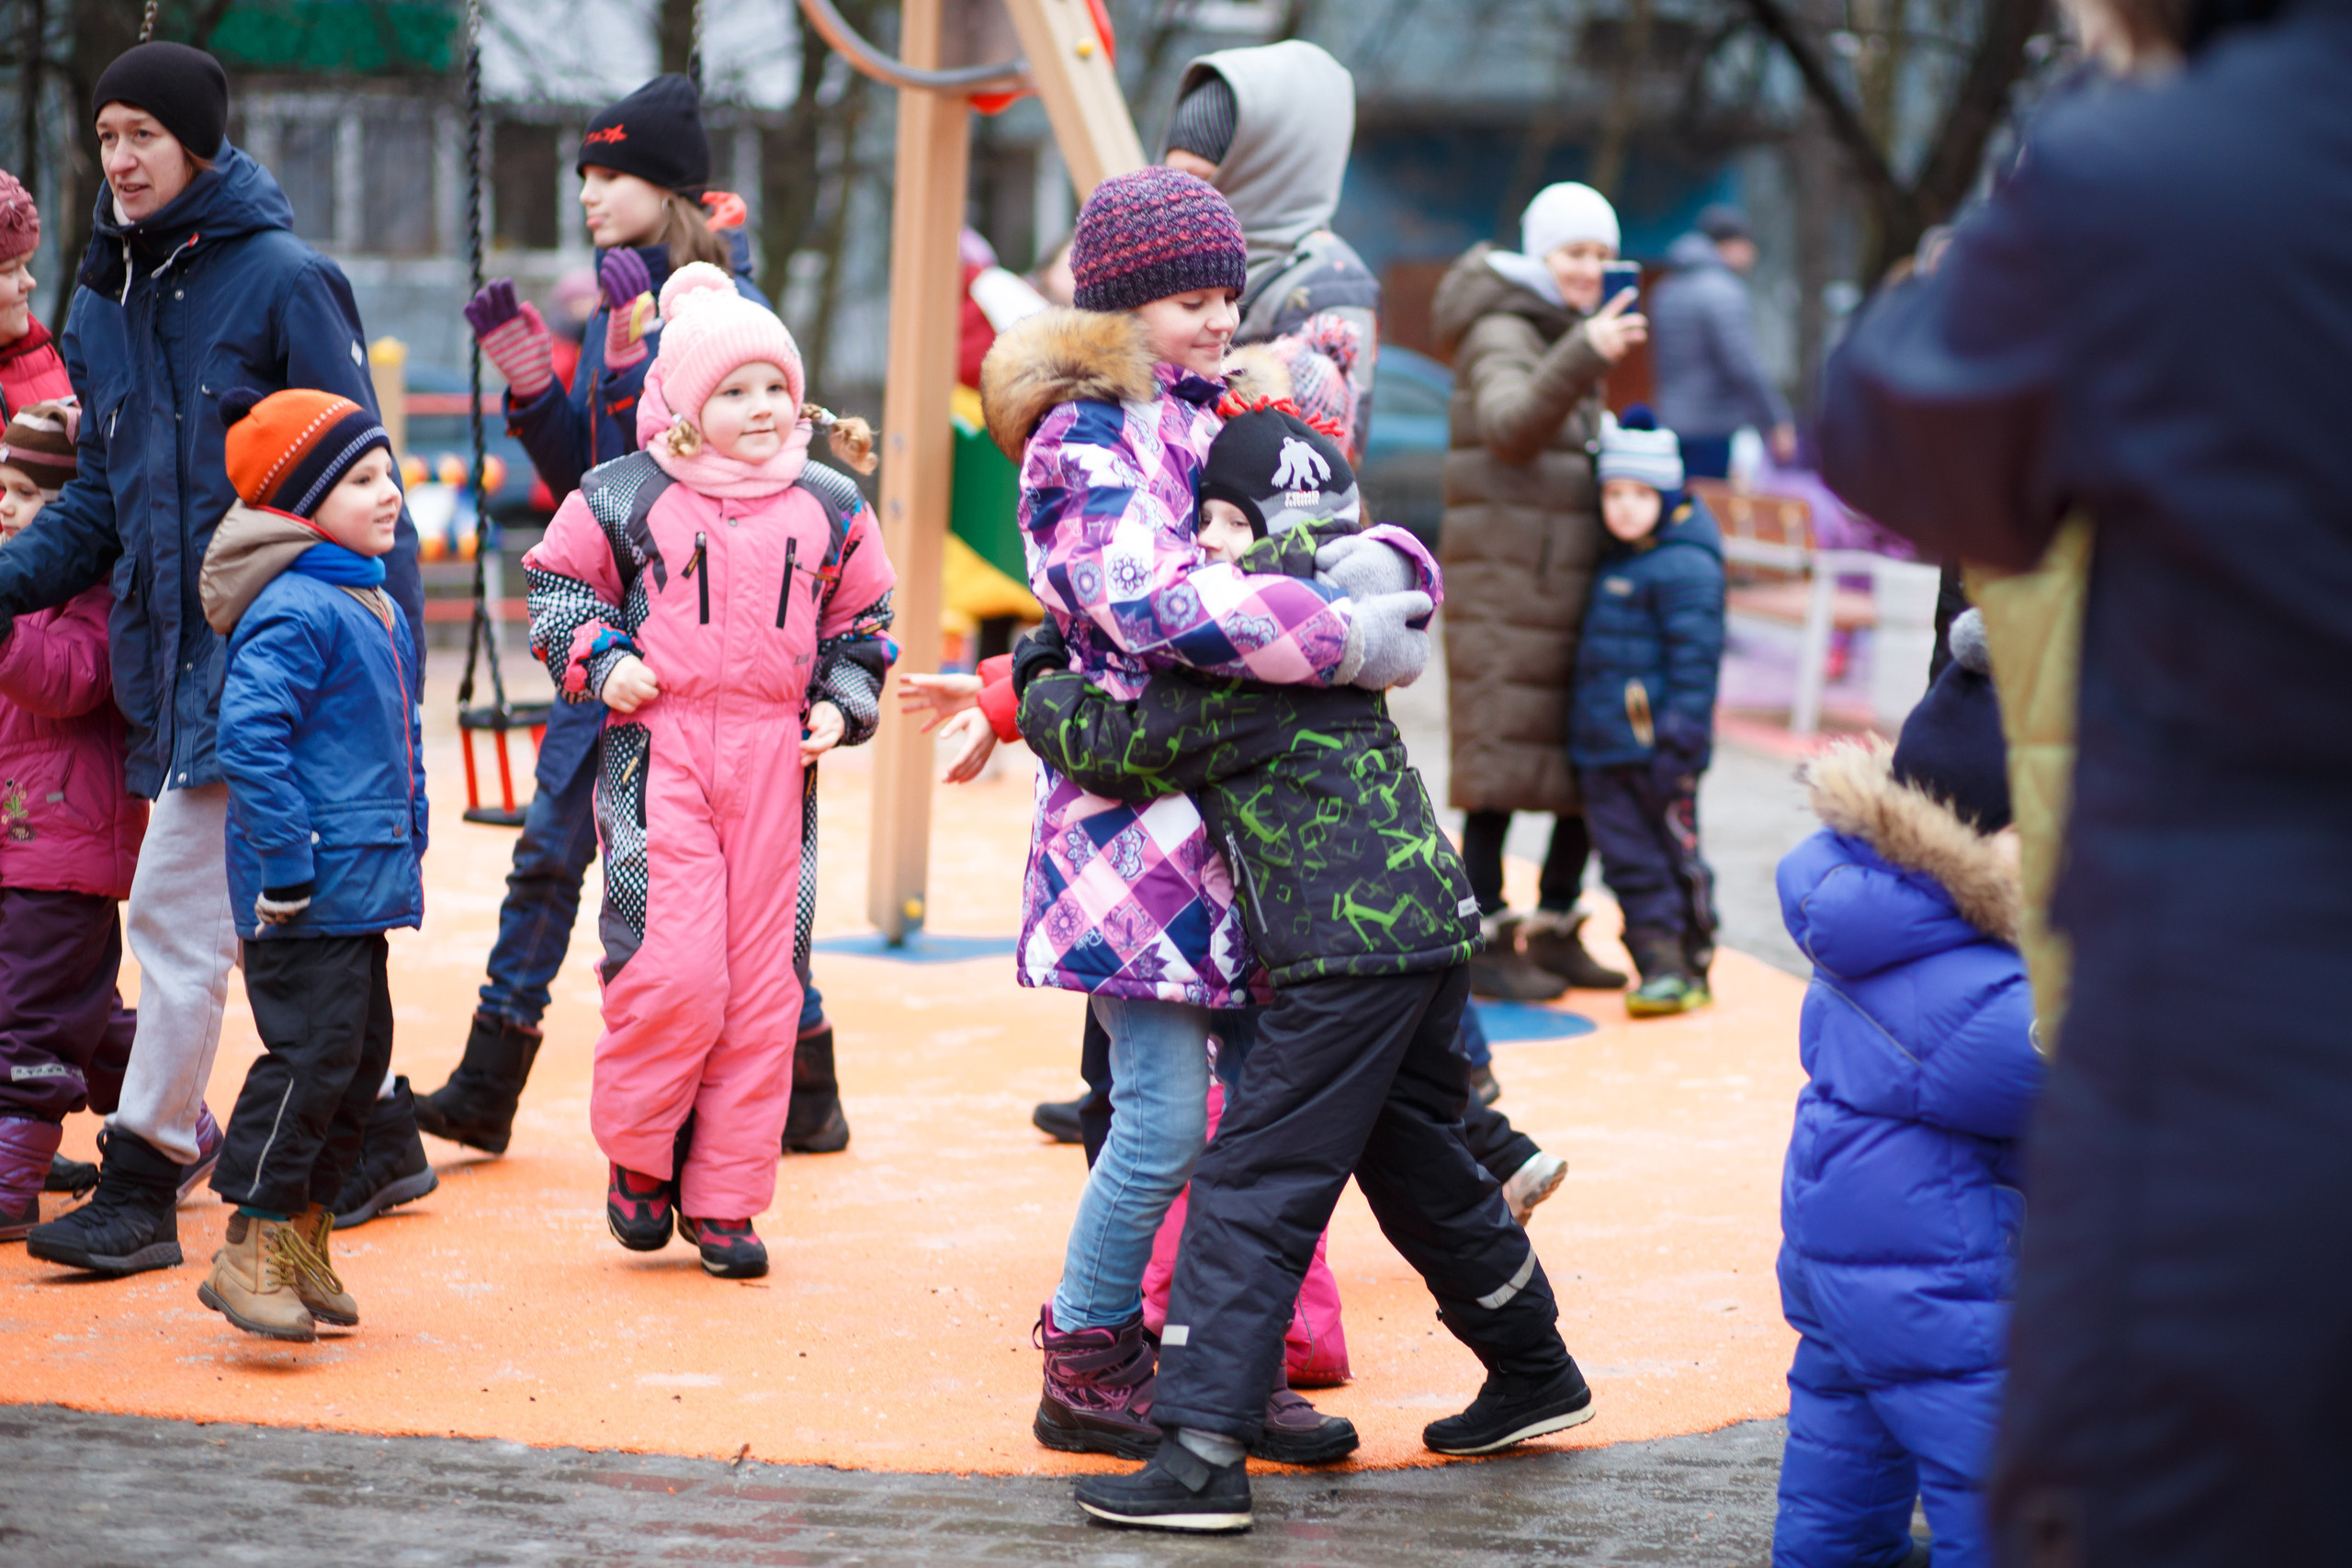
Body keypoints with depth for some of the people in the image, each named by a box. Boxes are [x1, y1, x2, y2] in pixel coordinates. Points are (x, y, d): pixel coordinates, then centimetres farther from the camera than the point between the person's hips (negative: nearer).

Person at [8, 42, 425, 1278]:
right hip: (166, 645, 7)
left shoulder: (282, 280, -10)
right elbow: (101, 493, 16)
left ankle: (143, 1181, -5)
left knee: (177, 915, -9)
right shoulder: (105, 299, 12)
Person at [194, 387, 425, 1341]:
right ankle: (249, 1252, -6)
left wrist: (408, 850, 20)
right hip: (307, 898, -10)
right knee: (311, 1054, -11)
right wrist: (286, 865, -24)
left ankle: (303, 1237, 23)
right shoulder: (294, 612, -16)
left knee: (361, 1057, 14)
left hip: (366, 887, 10)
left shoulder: (377, 609, 15)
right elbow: (250, 736, -25)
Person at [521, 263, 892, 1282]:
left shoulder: (828, 509, 11)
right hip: (659, 750, -3)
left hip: (775, 759, 3)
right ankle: (636, 1155, 10)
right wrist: (599, 661, -4)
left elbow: (861, 623, 20)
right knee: (673, 967, -14)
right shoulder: (625, 497, 2)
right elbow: (557, 585, 11)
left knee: (764, 982, 2)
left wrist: (841, 705, 5)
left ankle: (723, 1197, 12)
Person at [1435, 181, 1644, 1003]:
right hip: (1506, 587, -9)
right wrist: (1583, 358, -41)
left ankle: (1555, 930, 18)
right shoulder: (1500, 333, -9)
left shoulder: (1570, 333, 19)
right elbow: (1509, 422, -29)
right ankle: (1486, 942, -4)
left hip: (1571, 583, 9)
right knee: (1505, 764, -8)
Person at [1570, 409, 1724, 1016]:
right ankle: (1657, 958, 10)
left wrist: (1680, 740, -19)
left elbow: (1695, 660, -15)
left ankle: (1688, 967, 7)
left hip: (1655, 744, -8)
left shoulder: (1686, 567, -12)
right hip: (1603, 748, 8)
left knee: (1676, 854, 0)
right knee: (1629, 861, 6)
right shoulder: (1615, 562, 15)